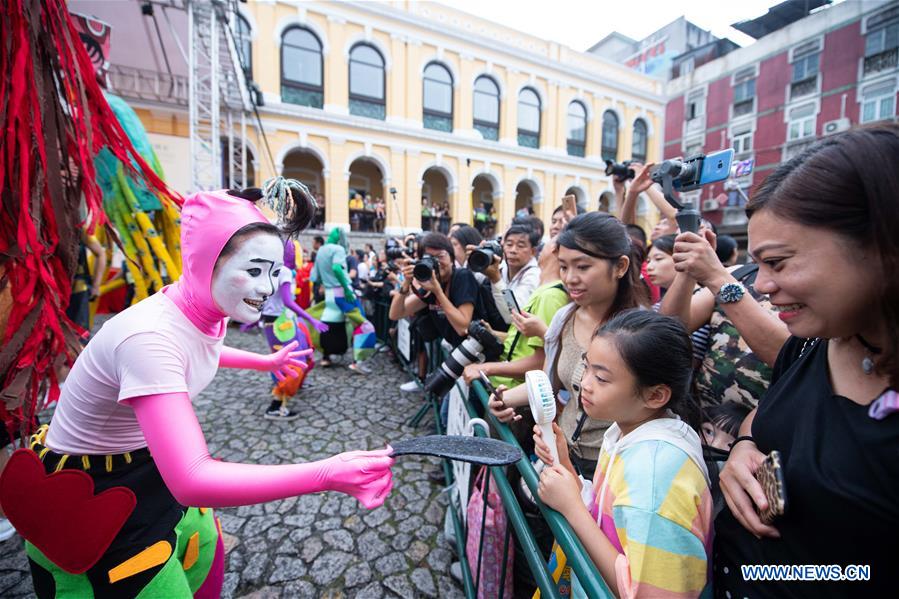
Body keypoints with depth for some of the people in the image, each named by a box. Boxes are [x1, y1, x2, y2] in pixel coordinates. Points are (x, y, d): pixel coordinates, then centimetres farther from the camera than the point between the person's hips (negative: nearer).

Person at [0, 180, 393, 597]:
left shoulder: (208, 312, -11)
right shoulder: (150, 335, -37)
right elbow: (192, 482, -43)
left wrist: (265, 362, 17)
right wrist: (326, 475, -49)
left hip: (153, 471, 7)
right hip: (90, 501, -7)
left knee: (206, 561, 22)